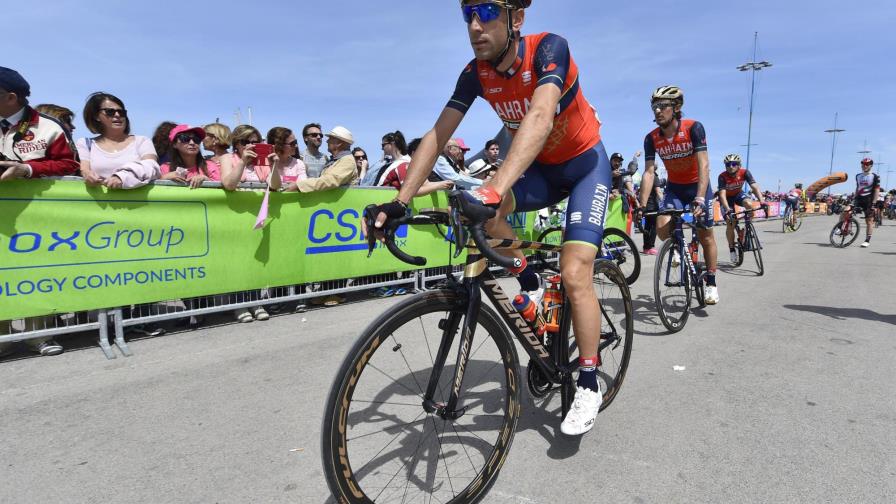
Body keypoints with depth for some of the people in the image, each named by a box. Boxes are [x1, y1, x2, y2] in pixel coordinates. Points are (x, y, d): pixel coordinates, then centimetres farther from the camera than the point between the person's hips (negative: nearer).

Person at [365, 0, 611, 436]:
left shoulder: (548, 48, -26)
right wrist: (399, 202, -28)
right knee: (479, 208, -24)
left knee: (575, 274, -18)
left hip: (585, 164, -4)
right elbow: (438, 135, -17)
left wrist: (495, 188, -58)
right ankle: (531, 286, 0)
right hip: (542, 170, 5)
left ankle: (588, 386, 0)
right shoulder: (476, 73, -12)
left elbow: (540, 118, -43)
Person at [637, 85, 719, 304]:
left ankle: (711, 283, 13)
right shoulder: (651, 138, -14)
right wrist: (642, 206, -27)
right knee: (661, 227, -21)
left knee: (705, 234, -1)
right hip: (674, 187, 2)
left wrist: (699, 199, -41)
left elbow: (703, 166, -30)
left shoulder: (694, 128, -23)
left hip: (698, 185, -2)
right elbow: (649, 172, -17)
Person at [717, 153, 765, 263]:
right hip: (727, 198, -2)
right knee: (730, 223, -13)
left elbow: (754, 186, -32)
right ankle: (732, 249, 4)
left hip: (738, 194, 2)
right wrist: (727, 209, -52)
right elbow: (722, 194, -38)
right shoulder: (722, 176, -30)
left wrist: (762, 201, -48)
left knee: (749, 204, -31)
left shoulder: (744, 172, -24)